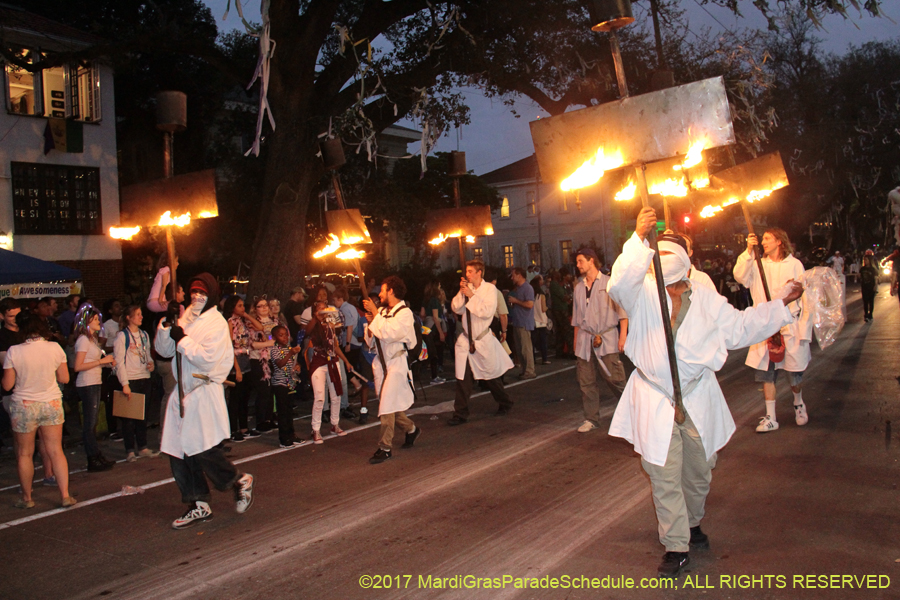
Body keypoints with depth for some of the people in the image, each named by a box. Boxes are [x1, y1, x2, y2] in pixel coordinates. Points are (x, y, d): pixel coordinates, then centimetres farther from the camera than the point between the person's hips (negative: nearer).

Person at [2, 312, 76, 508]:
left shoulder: (14, 352, -11)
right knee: (56, 451, 8)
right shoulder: (55, 348, -6)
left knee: (24, 454, 12)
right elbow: (64, 378, 2)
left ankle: (27, 498, 22)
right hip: (52, 404, 2)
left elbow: (7, 385, -6)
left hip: (23, 406, -2)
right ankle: (65, 495, 7)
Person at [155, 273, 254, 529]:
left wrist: (182, 340, -13)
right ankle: (199, 505, 20)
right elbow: (164, 350, 8)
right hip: (183, 391, 7)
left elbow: (207, 359, -19)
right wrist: (167, 323, -5)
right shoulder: (185, 318, 13)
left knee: (205, 450, -9)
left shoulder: (217, 323, -8)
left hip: (205, 391, -7)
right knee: (179, 451, 8)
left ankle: (241, 481, 17)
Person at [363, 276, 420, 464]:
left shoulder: (405, 313, -11)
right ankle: (411, 429, 36)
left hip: (396, 362, -8)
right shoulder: (382, 311, 9)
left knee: (387, 406, -10)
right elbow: (371, 339, 14)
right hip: (381, 362, 8)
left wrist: (375, 313, -20)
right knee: (389, 405, 14)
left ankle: (385, 448, -2)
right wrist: (370, 323, -4)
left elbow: (389, 333, -27)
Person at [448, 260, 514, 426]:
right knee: (463, 378, 0)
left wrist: (471, 295, -18)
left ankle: (505, 404, 32)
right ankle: (460, 413, 7)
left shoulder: (490, 289, -7)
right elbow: (456, 308, -1)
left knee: (491, 375, 10)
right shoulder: (467, 288, 4)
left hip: (483, 339, -3)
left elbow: (488, 311, -19)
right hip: (466, 339, 3)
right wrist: (461, 292, -12)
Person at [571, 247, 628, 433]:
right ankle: (591, 419, 12)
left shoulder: (610, 283, 1)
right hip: (585, 341, 4)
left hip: (607, 339, -4)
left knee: (614, 378, -8)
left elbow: (622, 311, -2)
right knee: (586, 381, 2)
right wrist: (576, 341, 17)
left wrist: (623, 335, -9)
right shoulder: (578, 288, 15)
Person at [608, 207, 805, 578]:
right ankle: (676, 547, 10)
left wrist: (782, 304, 14)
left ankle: (692, 525, 43)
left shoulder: (707, 300, 10)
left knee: (698, 472, 18)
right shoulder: (644, 292, -5)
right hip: (655, 401, -4)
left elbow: (739, 328, 17)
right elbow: (619, 285, -27)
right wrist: (639, 239, -37)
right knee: (665, 477, -2)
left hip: (698, 399, 4)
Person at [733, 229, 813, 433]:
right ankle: (770, 418, 9)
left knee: (794, 373, 6)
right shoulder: (758, 265, 6)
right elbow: (740, 277, -11)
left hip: (790, 326, -2)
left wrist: (804, 331, -4)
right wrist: (748, 251, -15)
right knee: (766, 372, 1)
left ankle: (799, 404, 36)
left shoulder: (794, 265, 1)